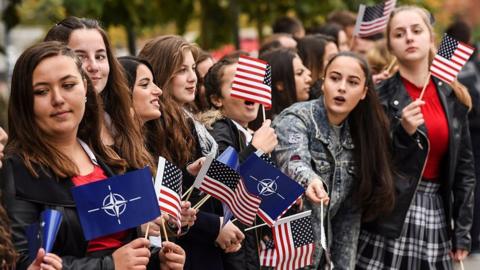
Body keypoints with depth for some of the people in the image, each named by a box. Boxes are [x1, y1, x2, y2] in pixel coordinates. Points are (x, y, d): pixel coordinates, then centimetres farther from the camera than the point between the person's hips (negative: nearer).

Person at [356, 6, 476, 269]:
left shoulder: (452, 97, 7)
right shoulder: (378, 97, -6)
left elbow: (464, 166, 10)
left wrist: (462, 229, 8)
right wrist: (404, 132, -22)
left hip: (435, 211, 4)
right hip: (388, 216, -4)